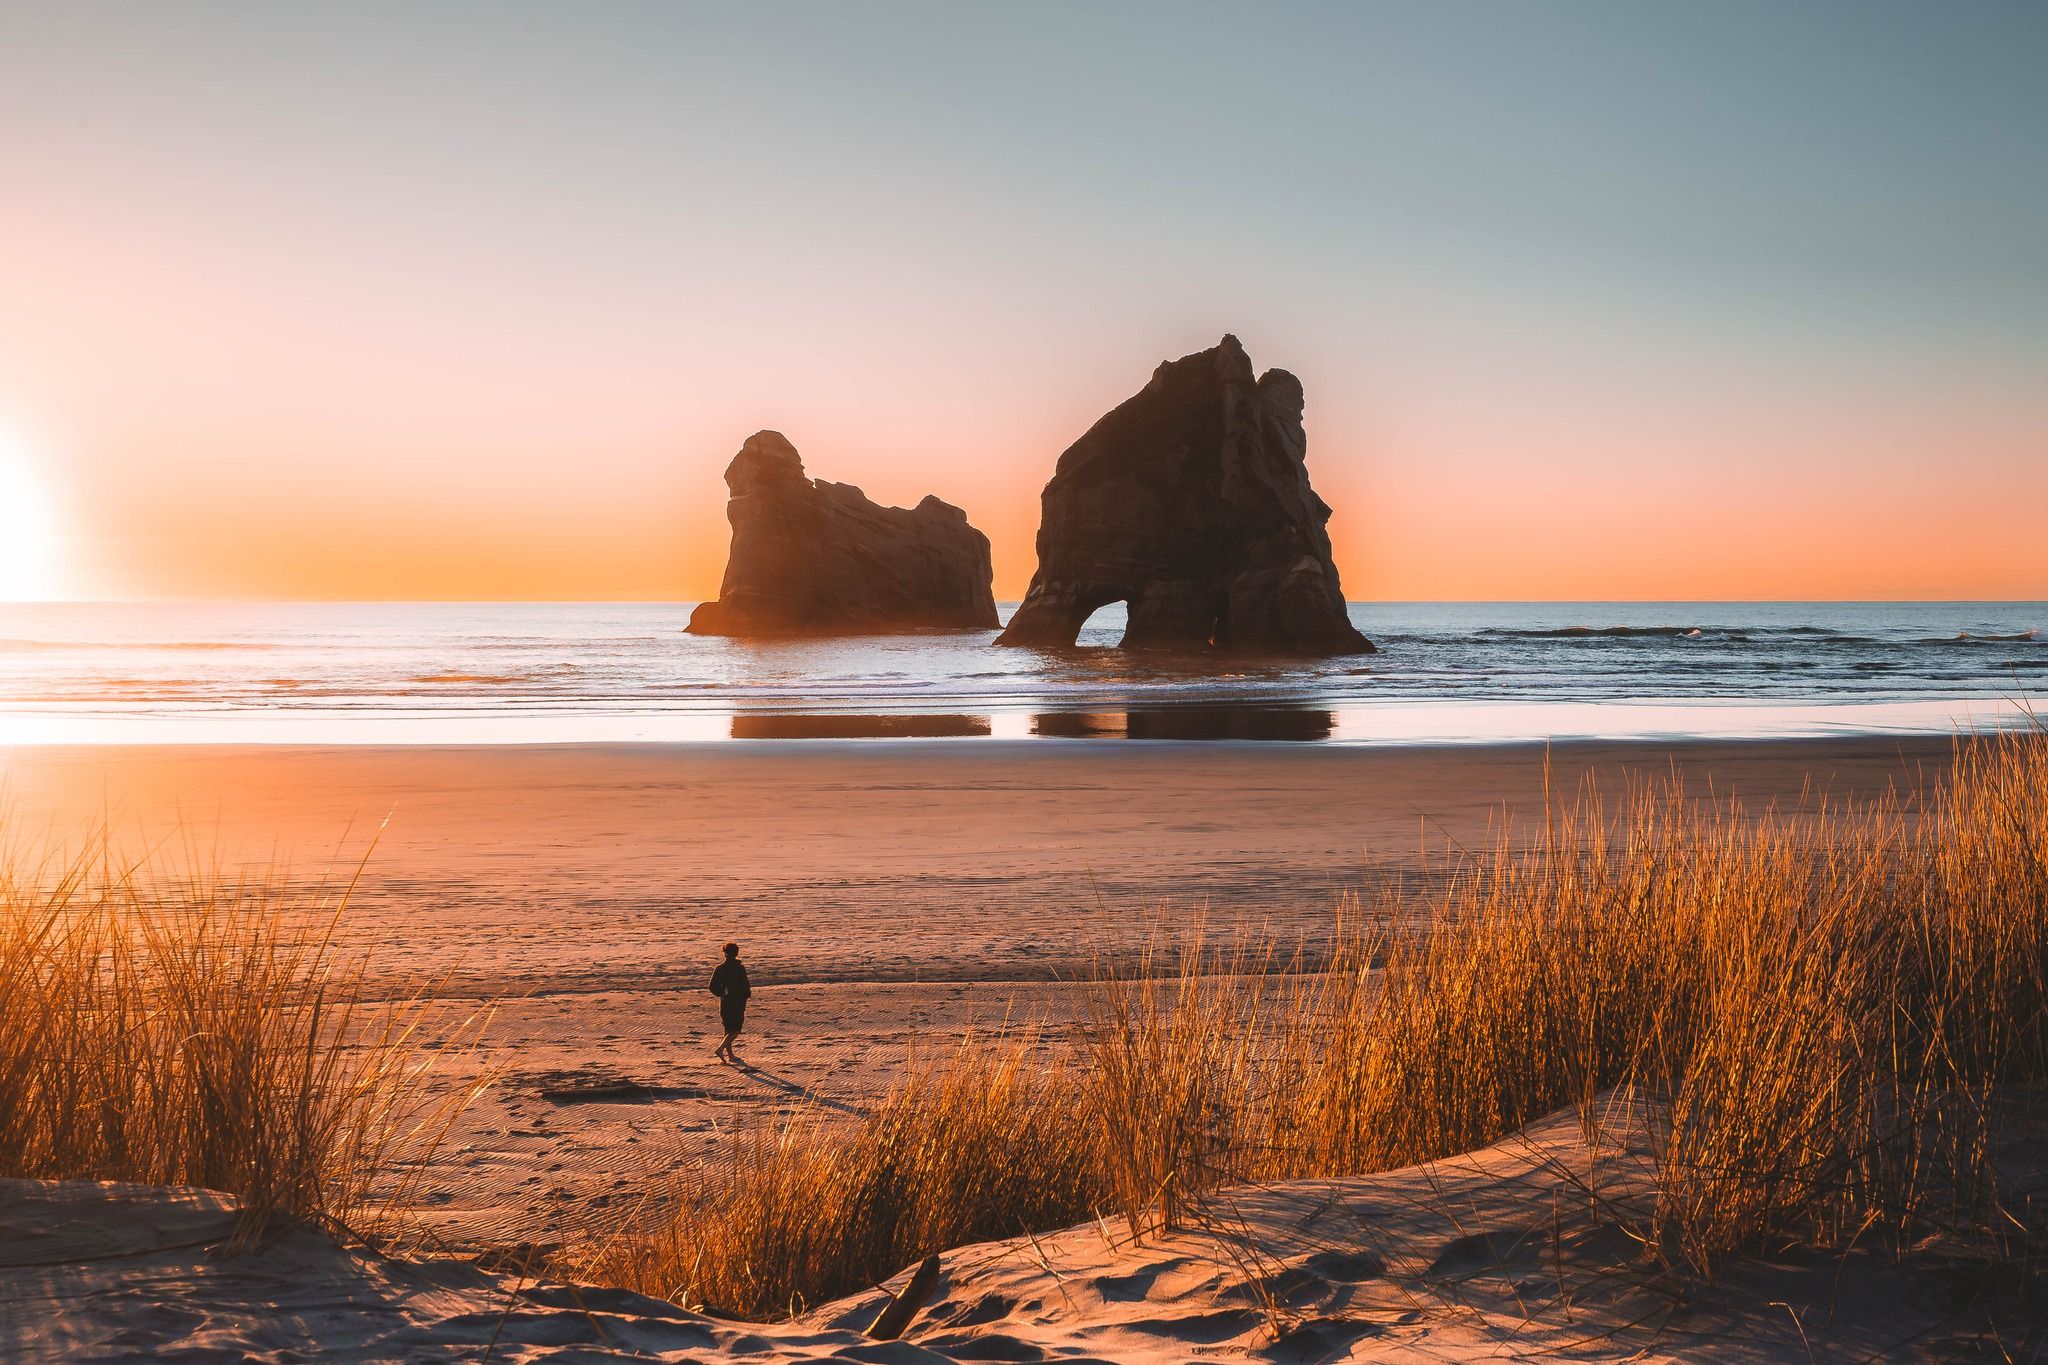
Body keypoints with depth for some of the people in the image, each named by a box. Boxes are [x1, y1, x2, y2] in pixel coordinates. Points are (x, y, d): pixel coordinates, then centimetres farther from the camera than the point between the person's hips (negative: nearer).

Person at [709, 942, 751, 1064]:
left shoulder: (720, 968, 1)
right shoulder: (740, 968, -12)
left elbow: (713, 987, 1)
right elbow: (745, 986, -14)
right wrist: (747, 993, 8)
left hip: (724, 1003, 5)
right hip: (737, 1003, -5)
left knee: (728, 1030, 14)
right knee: (735, 1030, -1)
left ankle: (730, 1055, 18)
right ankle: (720, 1049, -19)